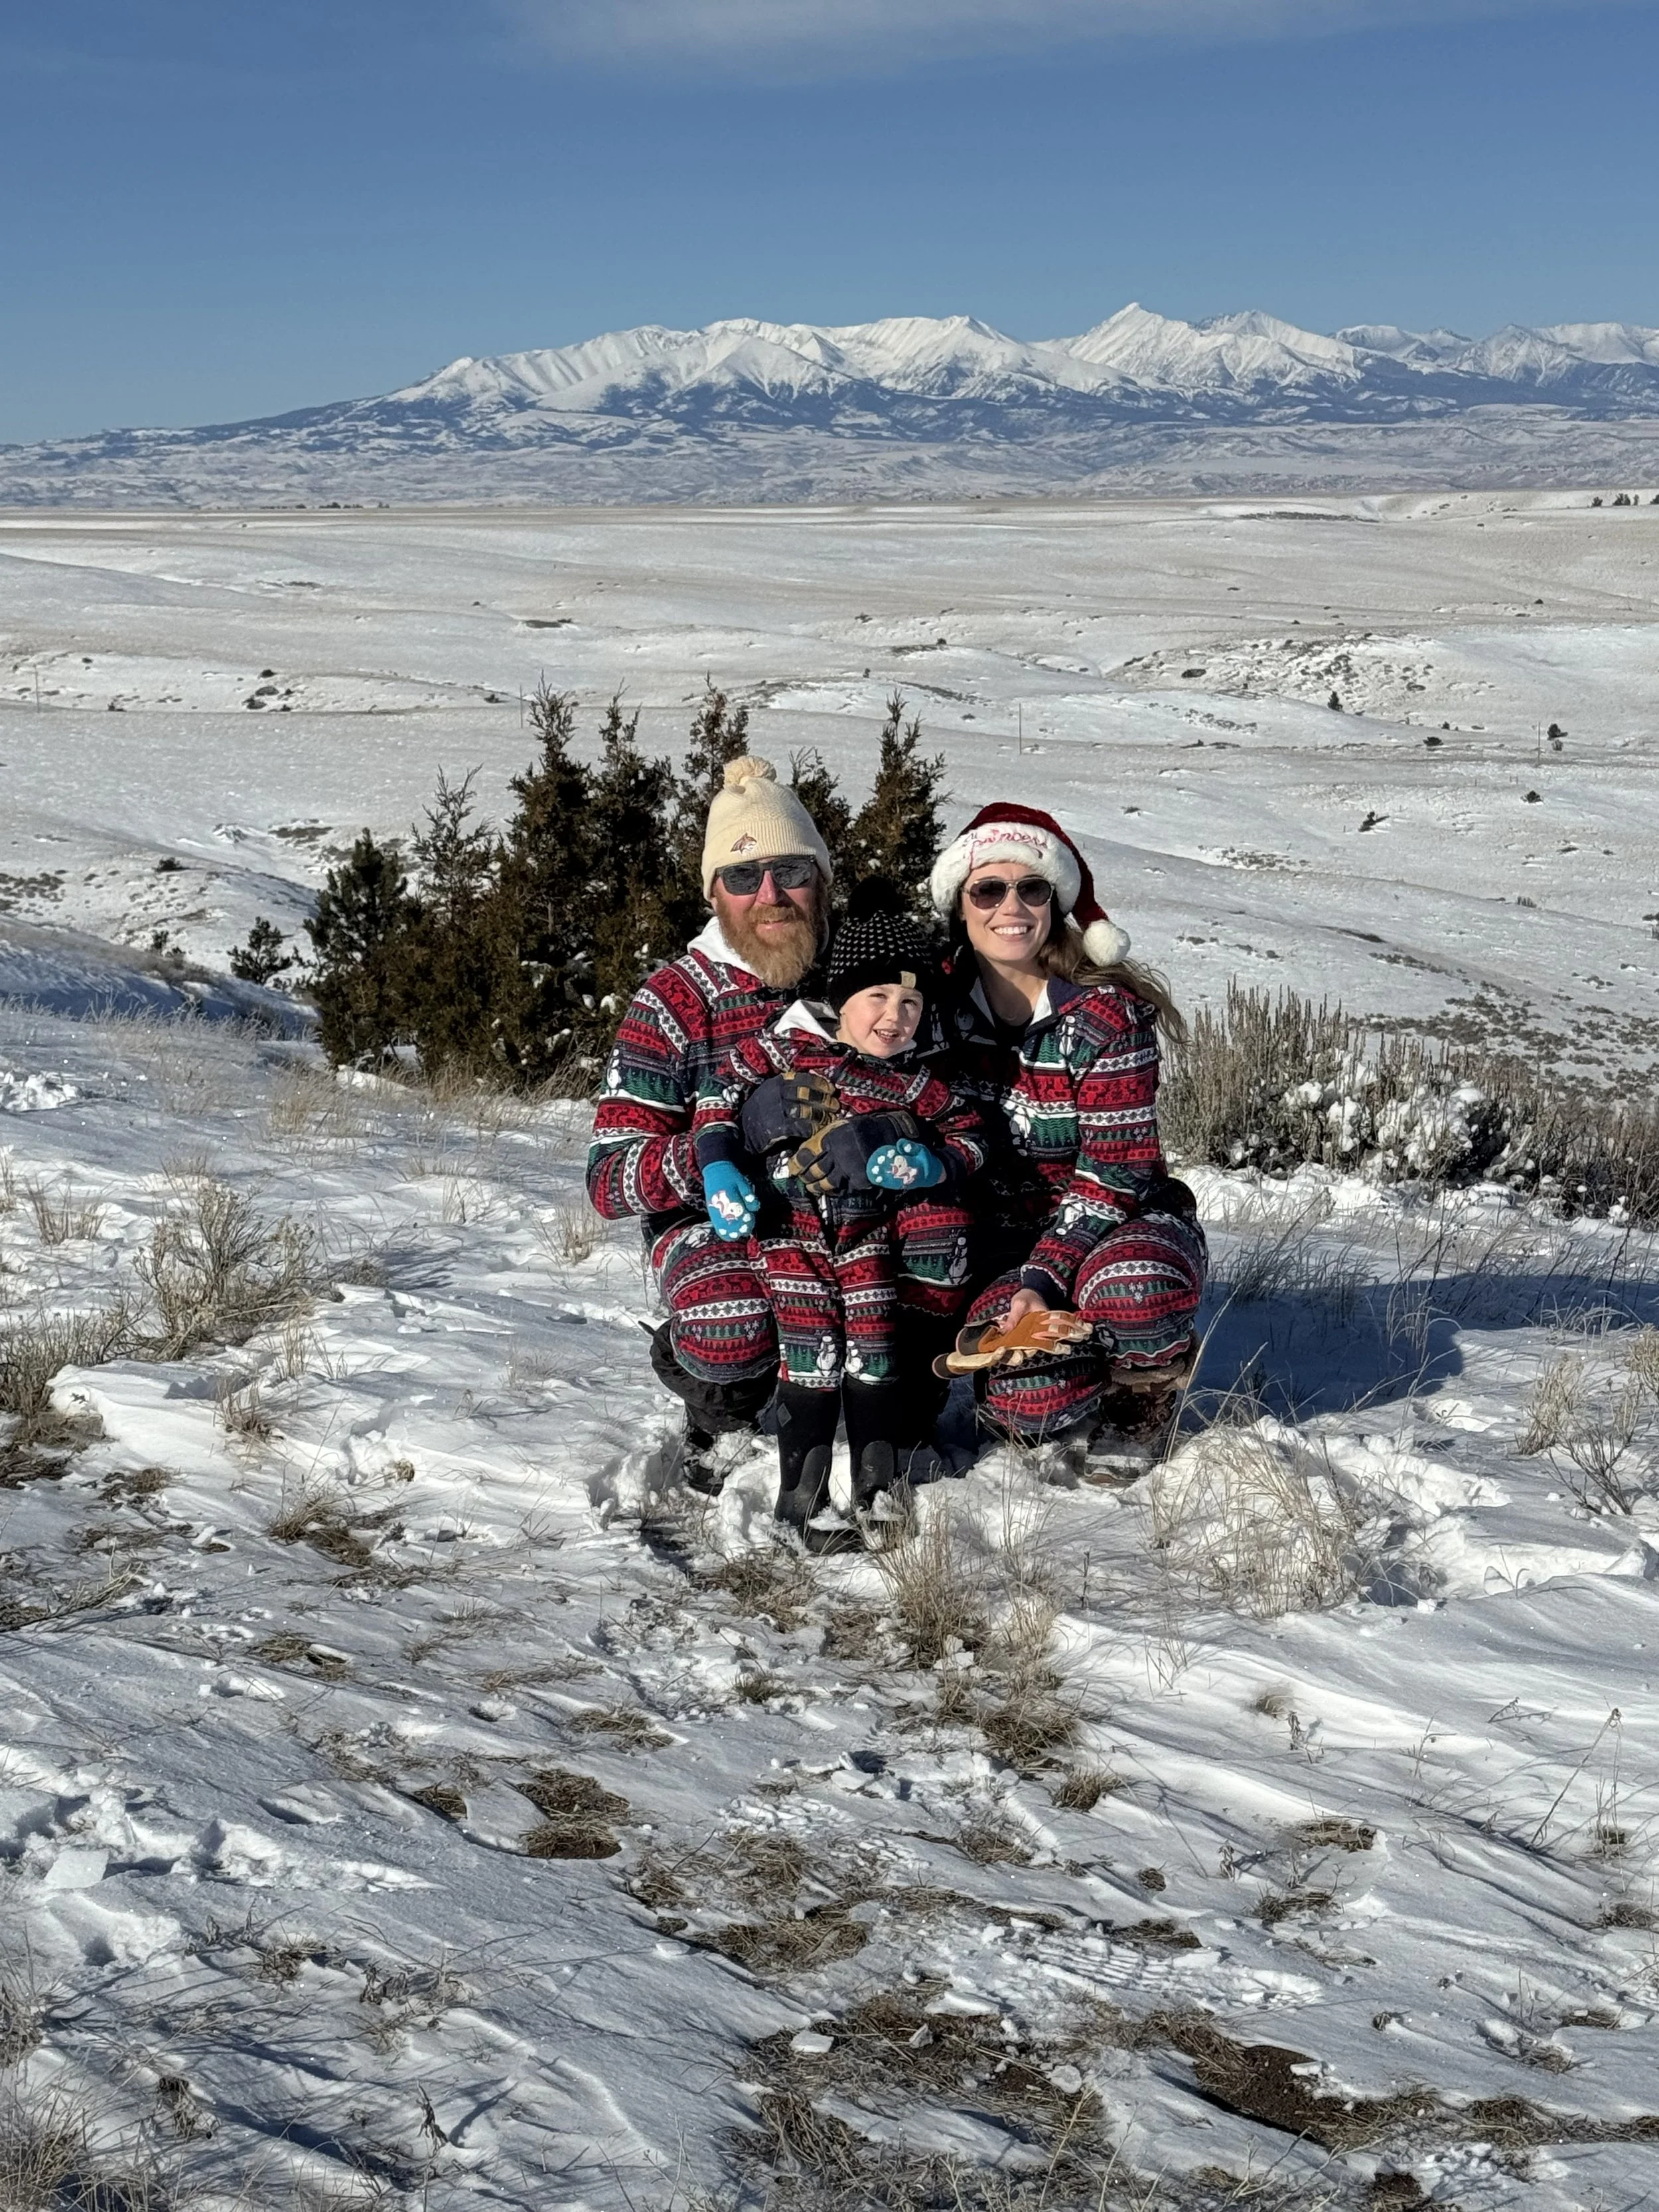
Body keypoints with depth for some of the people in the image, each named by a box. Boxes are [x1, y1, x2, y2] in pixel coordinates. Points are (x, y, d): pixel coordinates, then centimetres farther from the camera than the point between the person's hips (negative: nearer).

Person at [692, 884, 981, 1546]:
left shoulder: (916, 1084, 8)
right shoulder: (783, 1049, 1)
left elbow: (969, 1140, 10)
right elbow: (717, 1103, 5)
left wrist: (927, 1163, -11)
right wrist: (721, 1178, -7)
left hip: (871, 1229, 3)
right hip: (789, 1224, -3)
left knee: (874, 1343, -3)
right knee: (811, 1347, -11)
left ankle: (876, 1477, 5)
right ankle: (801, 1486, -9)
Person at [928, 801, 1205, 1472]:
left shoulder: (1108, 1014, -14)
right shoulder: (939, 1002, -4)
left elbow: (1114, 1171, -16)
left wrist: (1041, 1278, -27)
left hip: (1114, 1220, -1)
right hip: (998, 1235, 2)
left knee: (1136, 1292, -39)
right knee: (1032, 1402, -29)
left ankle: (1140, 1401, -3)